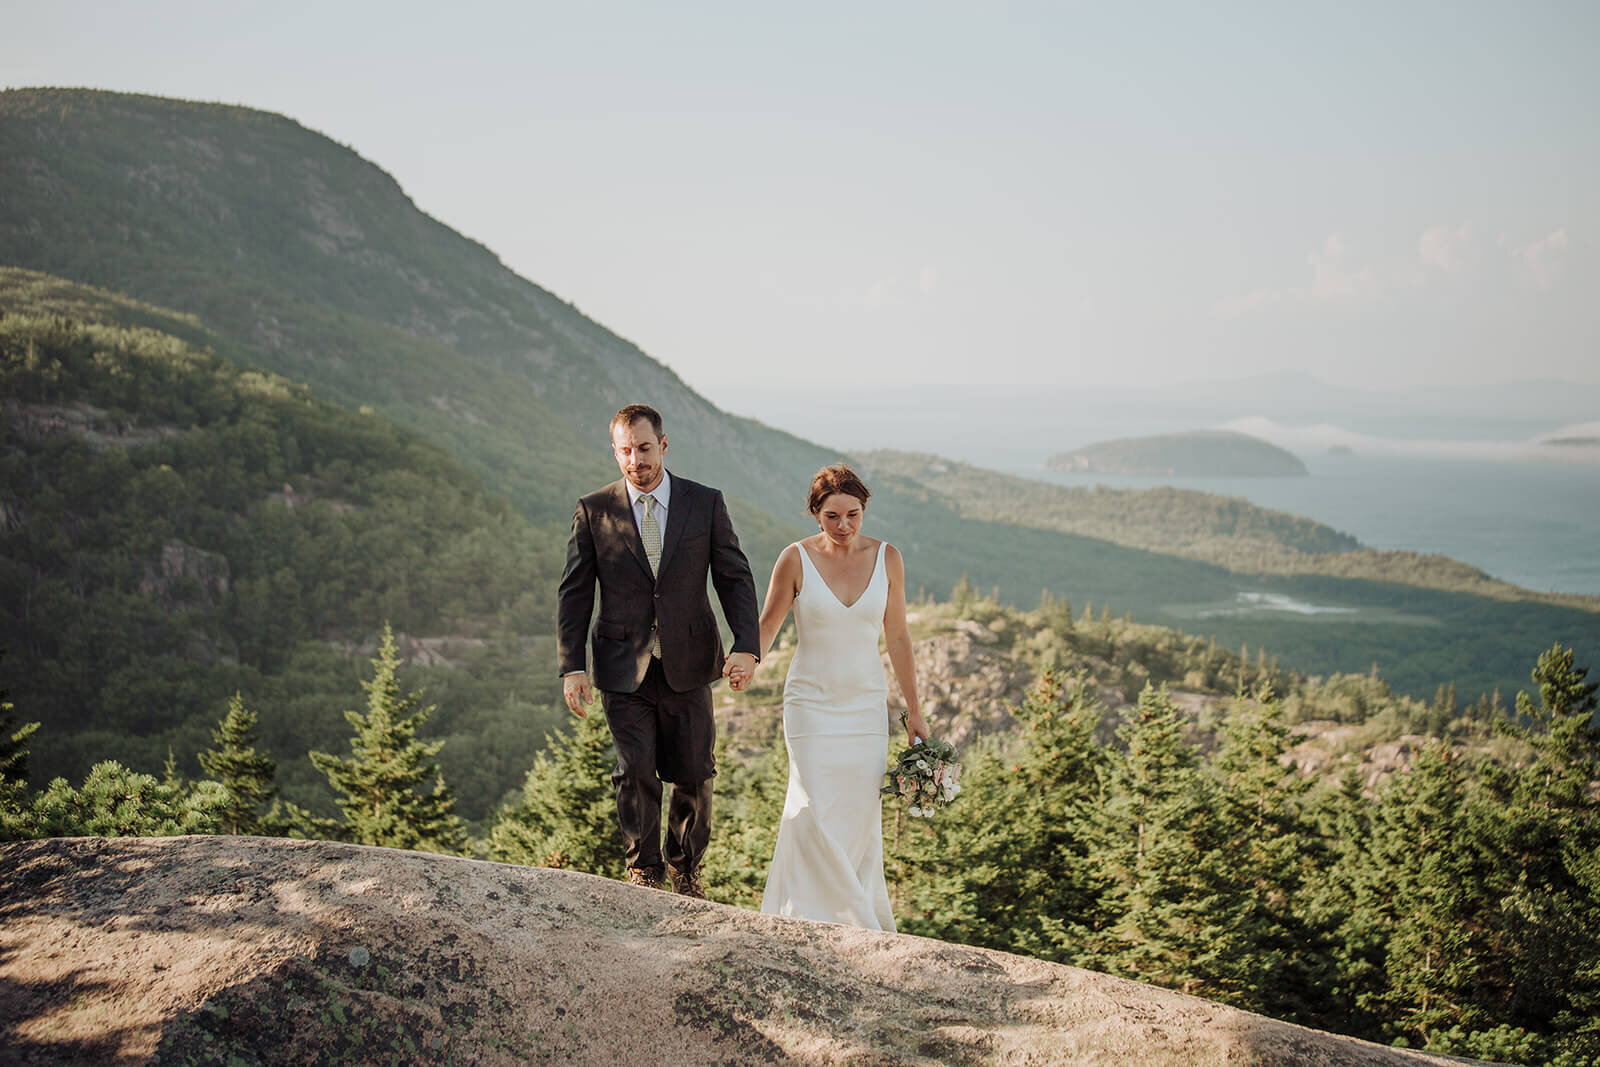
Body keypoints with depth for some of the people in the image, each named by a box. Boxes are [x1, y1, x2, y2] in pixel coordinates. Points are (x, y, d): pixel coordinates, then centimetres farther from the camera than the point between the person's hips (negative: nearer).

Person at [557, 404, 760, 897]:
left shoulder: (706, 504, 1)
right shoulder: (593, 511, -1)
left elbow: (735, 578, 2)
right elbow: (573, 593, 1)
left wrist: (746, 645, -11)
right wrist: (571, 667, -6)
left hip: (688, 666, 1)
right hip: (624, 669, -1)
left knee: (694, 776, 7)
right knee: (635, 773, -5)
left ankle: (685, 867, 29)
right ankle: (643, 870, 15)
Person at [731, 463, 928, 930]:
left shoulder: (886, 558, 0)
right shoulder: (796, 559, -7)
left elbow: (897, 637, 7)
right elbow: (768, 623, 0)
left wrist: (914, 712, 9)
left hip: (867, 706, 2)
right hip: (812, 703, -2)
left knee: (859, 818, 2)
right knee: (818, 815, -11)